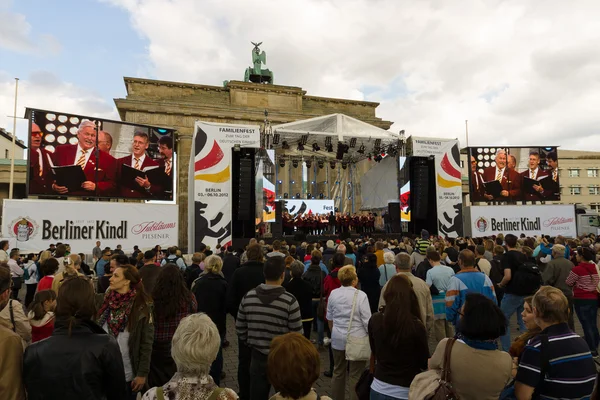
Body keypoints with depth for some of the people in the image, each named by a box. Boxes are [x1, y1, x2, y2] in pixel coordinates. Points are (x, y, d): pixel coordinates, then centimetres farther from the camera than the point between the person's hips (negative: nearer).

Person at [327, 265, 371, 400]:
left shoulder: (333, 293, 0)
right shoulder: (360, 295, -15)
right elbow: (367, 321, -14)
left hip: (337, 339, 5)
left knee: (338, 372, 19)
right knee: (356, 375, 7)